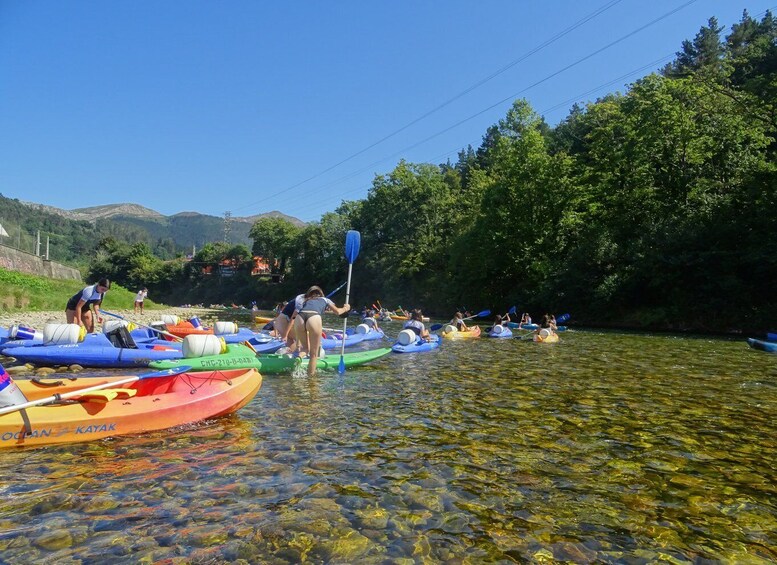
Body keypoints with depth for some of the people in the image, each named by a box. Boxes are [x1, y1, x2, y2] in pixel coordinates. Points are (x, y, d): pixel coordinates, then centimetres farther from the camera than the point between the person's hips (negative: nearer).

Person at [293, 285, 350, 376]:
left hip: (299, 318, 3)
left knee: (305, 347, 22)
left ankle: (299, 357, -5)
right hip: (314, 318, -3)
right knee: (313, 353, 10)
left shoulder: (305, 301, 37)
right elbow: (338, 312, 42)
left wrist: (298, 343, 42)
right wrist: (345, 308, 65)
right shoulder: (325, 300, 32)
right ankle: (310, 376, 6)